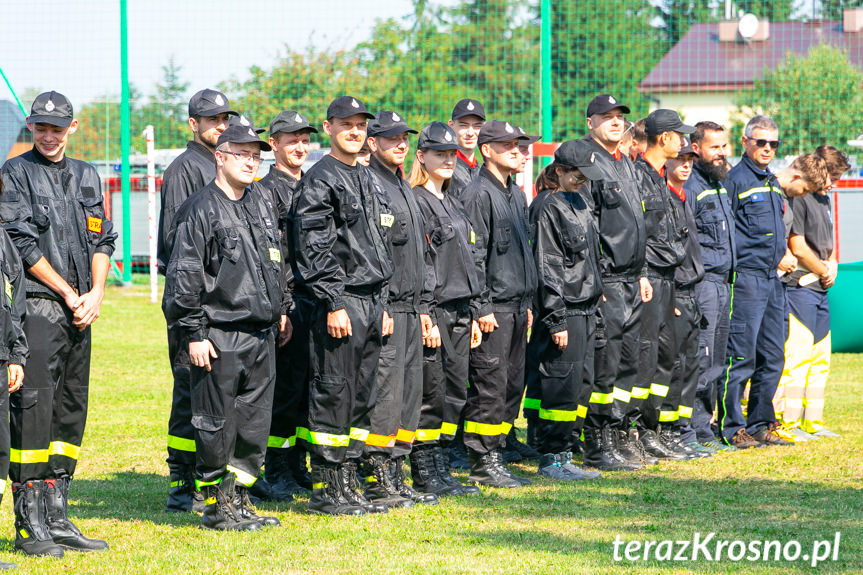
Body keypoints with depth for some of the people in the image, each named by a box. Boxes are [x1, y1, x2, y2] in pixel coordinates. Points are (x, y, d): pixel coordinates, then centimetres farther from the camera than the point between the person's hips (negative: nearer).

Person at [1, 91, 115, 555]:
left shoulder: (86, 177, 18)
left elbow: (102, 241, 15)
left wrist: (96, 293, -2)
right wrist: (69, 294, -9)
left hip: (79, 313, 7)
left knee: (70, 415, 7)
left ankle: (57, 518, 12)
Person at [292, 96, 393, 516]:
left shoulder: (365, 179, 19)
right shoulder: (320, 180, -8)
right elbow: (314, 248, -15)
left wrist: (381, 304, 18)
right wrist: (334, 303, -20)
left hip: (371, 302, 9)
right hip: (340, 302, -9)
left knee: (361, 398, 9)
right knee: (333, 396, -7)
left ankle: (347, 483, 15)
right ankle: (325, 489, -3)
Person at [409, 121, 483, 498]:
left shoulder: (453, 205, 18)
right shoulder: (415, 203, -9)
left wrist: (473, 314, 17)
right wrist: (426, 318, -19)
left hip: (459, 313, 8)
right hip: (434, 311, -8)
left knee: (455, 394, 8)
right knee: (431, 395, -5)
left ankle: (440, 465, 14)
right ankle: (424, 473, 1)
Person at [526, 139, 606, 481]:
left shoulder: (580, 204, 16)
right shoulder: (548, 208, -11)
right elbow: (547, 269, -15)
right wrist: (557, 320, -18)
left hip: (586, 309, 9)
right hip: (564, 311, -9)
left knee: (581, 384, 9)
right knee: (562, 385, -8)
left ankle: (564, 455, 15)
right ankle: (550, 458, -1)